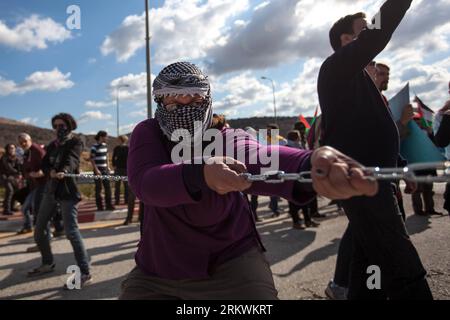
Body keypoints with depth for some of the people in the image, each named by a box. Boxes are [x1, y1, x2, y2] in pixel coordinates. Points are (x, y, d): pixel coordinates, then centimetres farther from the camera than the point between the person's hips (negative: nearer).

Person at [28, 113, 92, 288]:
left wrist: (64, 171, -45)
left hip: (67, 189, -7)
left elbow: (71, 160, -24)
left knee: (71, 230, -15)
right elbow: (44, 164, 7)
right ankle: (48, 263, 34)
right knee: (39, 228, 13)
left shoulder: (75, 143, -4)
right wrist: (50, 172, -16)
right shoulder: (52, 145, 15)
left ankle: (85, 273, -11)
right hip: (51, 189, 8)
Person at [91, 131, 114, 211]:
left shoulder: (105, 145, 10)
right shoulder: (94, 147, -10)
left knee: (108, 187, 7)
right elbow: (92, 159, -12)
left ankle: (109, 205, 15)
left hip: (105, 169, 7)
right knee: (98, 188, 0)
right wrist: (96, 170, -16)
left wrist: (108, 167, 12)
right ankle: (100, 206, 8)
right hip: (98, 170, -7)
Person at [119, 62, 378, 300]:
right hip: (159, 268, 2)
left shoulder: (228, 139, -13)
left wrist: (309, 165, -60)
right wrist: (200, 174, -50)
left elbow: (259, 158, -37)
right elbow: (144, 181, -29)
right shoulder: (147, 133, -9)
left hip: (232, 262, -1)